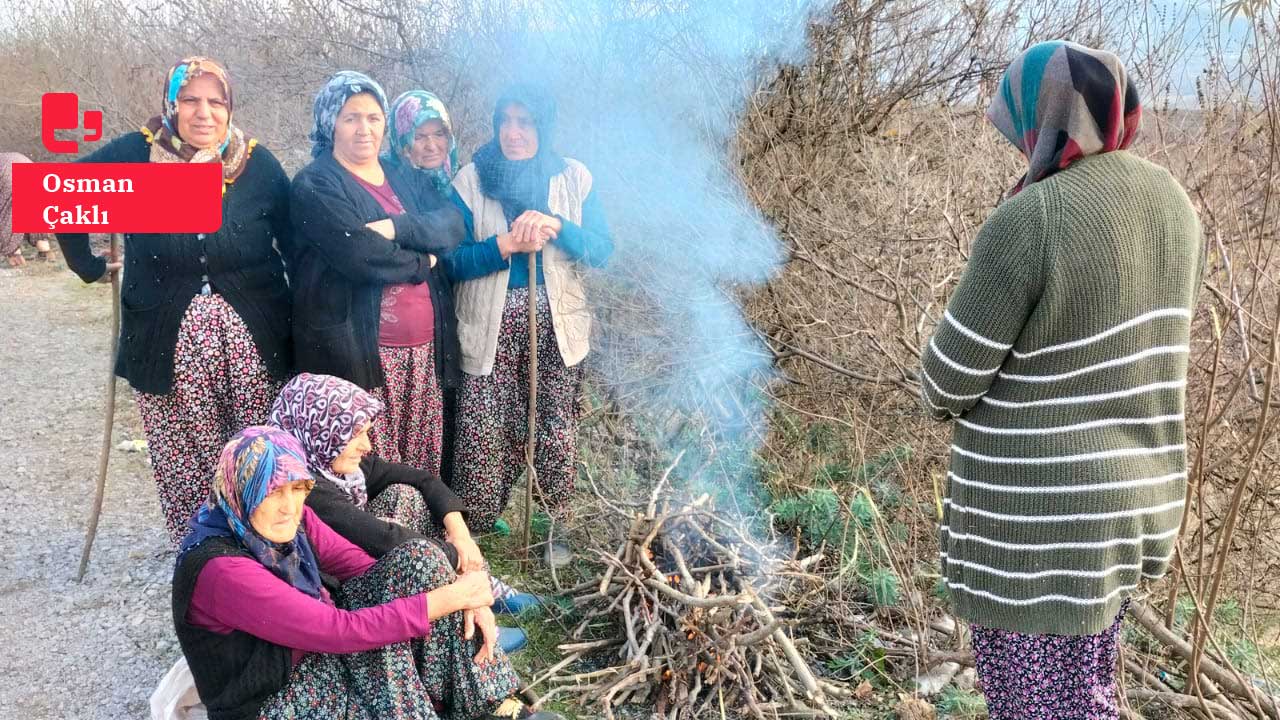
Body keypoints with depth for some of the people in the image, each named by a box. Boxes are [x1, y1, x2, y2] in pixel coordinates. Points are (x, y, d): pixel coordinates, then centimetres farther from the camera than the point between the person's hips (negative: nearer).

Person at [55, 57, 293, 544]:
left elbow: (295, 241, 4)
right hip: (169, 344, 0)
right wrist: (89, 265, 9)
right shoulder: (132, 155, -2)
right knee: (184, 467, 5)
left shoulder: (258, 164, 0)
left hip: (253, 340, 0)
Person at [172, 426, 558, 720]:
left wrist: (463, 596, -17)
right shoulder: (220, 569, -29)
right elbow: (339, 630, -31)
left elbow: (364, 566, -3)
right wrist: (448, 598, -26)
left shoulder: (288, 520, -6)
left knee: (418, 558, -12)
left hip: (321, 650, 7)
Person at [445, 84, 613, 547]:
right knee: (483, 432, -3)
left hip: (556, 323, 1)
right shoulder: (471, 180, 0)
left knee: (557, 429, 5)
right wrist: (508, 244, -19)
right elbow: (453, 261, -5)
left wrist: (556, 226, -18)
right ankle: (474, 532, 15)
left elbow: (601, 250, -1)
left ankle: (554, 528, 23)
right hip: (490, 326, -1)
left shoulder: (574, 178, 5)